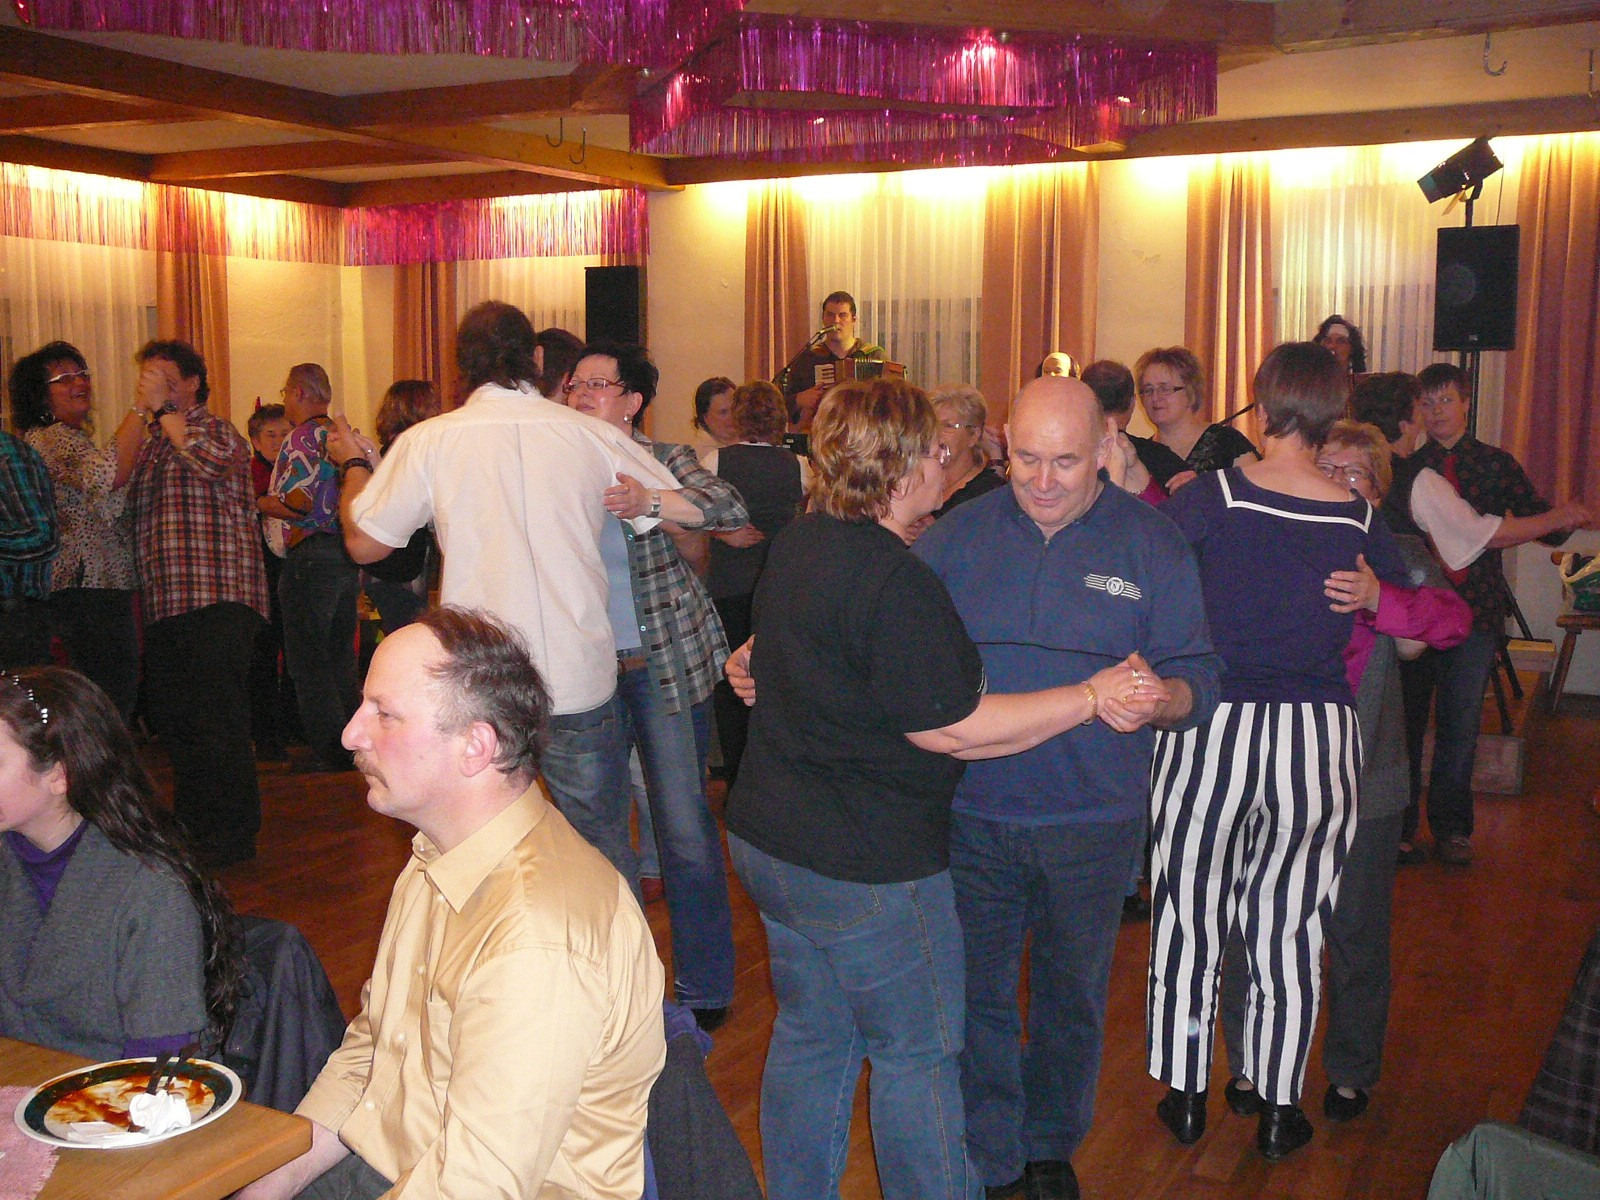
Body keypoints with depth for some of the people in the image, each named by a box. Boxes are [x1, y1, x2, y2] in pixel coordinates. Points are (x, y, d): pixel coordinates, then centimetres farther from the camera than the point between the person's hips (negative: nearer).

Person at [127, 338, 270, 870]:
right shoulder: (151, 443, 20)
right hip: (164, 604, 8)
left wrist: (163, 409, -15)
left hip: (217, 600, -8)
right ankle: (191, 821, 28)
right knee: (171, 716, 14)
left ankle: (233, 833, 5)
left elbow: (213, 462, -26)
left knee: (217, 720, -6)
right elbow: (121, 502, 29)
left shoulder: (217, 431, -2)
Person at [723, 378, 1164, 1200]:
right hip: (866, 866, -9)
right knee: (918, 1055, 9)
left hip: (768, 839, 9)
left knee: (809, 1034, 22)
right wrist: (1091, 698, -17)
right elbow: (950, 727, -22)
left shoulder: (796, 544, 3)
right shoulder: (894, 582, -25)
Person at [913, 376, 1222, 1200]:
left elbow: (1200, 679, -6)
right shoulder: (959, 534, -1)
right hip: (972, 813, 0)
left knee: (1072, 994, 18)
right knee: (974, 993, 8)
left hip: (1091, 822, 0)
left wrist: (1158, 699, -29)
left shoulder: (1150, 544, -4)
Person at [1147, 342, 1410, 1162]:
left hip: (1214, 727, -2)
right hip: (1317, 736, 2)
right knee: (1290, 929, 14)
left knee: (1190, 916, 14)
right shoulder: (1359, 517, 0)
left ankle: (1187, 1097, 26)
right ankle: (1278, 1110, 25)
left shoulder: (1215, 494, -10)